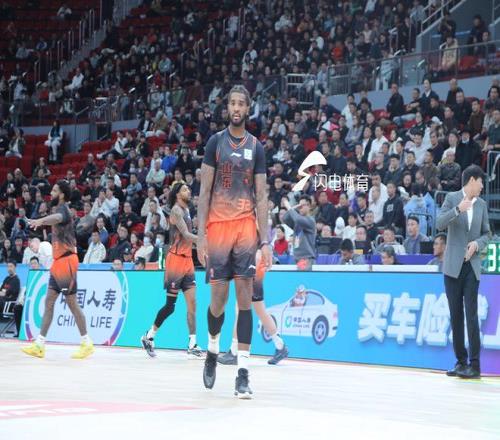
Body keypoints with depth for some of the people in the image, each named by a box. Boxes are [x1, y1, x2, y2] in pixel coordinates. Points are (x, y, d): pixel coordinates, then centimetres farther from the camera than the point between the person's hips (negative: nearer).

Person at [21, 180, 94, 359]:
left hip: (66, 261, -10)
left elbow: (58, 217, -41)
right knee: (49, 301, 6)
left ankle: (87, 344, 3)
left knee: (72, 303, -4)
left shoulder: (62, 208, -15)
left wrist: (41, 220, -60)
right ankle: (39, 344, 6)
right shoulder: (60, 210, 15)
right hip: (59, 261, 10)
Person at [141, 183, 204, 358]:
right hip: (176, 259, -8)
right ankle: (149, 337, 10)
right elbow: (186, 235, -21)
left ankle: (192, 345, -1)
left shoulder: (186, 210, 17)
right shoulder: (176, 210, -11)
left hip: (187, 259, 8)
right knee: (170, 305, -4)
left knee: (192, 302, 0)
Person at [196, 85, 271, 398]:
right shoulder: (216, 142, 3)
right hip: (217, 225, -1)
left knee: (245, 298, -4)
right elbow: (205, 191, 1)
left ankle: (243, 372, -5)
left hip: (246, 226, 1)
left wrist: (265, 241, -2)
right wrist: (201, 234, -7)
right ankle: (213, 350, 29)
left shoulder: (256, 147, 7)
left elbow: (261, 197, 6)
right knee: (219, 297, 1)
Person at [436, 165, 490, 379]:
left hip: (472, 266, 1)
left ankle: (474, 365, -8)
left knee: (471, 315, -8)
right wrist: (457, 210, -24)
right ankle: (461, 361, 11)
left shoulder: (482, 205, 11)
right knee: (456, 315, 3)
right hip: (453, 265, -1)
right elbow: (439, 224, -9)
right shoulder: (452, 198, 2)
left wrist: (477, 243, -6)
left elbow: (486, 233, 15)